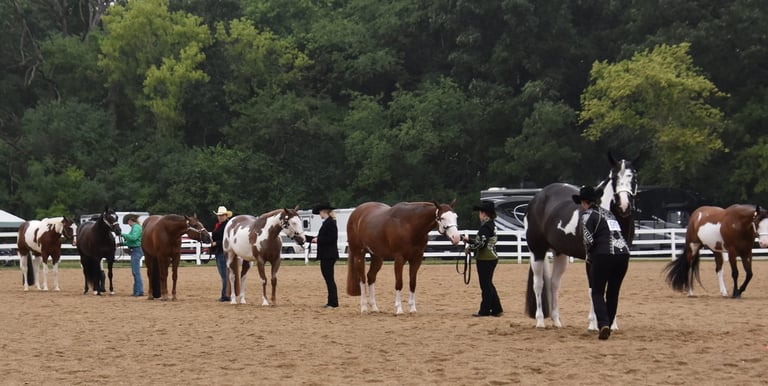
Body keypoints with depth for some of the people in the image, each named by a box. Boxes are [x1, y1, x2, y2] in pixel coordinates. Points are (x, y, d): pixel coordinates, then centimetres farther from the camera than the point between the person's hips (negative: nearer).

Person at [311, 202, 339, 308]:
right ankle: (332, 301, 19)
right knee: (328, 278, 14)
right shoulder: (328, 222, 15)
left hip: (328, 255, -11)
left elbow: (331, 239, -23)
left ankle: (333, 302, -3)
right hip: (327, 255, 11)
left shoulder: (330, 223, -17)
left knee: (329, 278, -6)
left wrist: (318, 240, -16)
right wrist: (318, 239, 8)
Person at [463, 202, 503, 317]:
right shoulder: (492, 225, 13)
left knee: (485, 285, -2)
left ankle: (485, 310, 4)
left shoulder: (485, 227, -18)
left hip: (485, 260, -10)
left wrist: (469, 242, -8)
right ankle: (496, 309, 19)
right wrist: (470, 241, 12)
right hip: (491, 258, 10)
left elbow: (481, 243, -22)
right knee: (488, 284, 17)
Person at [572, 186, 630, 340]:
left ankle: (603, 325, -16)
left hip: (603, 256, -6)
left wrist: (589, 256, 5)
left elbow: (588, 240, -13)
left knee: (597, 293, 3)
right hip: (623, 253, 6)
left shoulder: (588, 215, -1)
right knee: (613, 293, 16)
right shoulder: (608, 213, 22)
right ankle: (608, 325, 19)